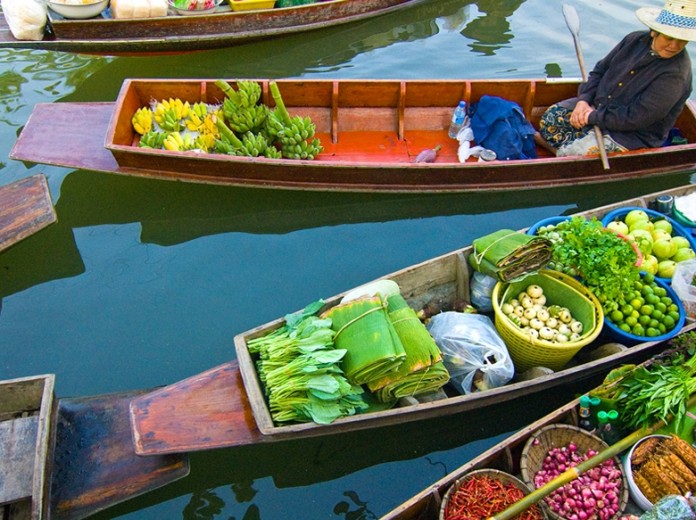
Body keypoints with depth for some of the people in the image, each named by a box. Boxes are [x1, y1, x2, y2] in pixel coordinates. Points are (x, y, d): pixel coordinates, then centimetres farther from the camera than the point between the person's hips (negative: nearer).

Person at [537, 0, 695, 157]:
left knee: (569, 156, -19)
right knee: (552, 116, -3)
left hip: (630, 135, -7)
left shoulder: (676, 74, -25)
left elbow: (635, 118, -28)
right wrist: (584, 100, -12)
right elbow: (600, 70, 4)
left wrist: (594, 116, -23)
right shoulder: (635, 39, -4)